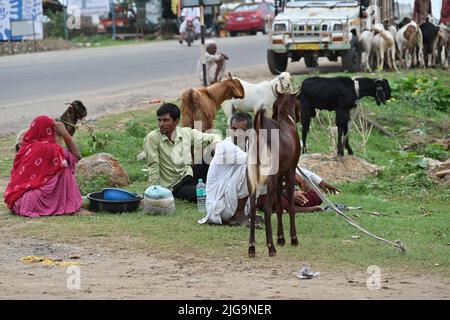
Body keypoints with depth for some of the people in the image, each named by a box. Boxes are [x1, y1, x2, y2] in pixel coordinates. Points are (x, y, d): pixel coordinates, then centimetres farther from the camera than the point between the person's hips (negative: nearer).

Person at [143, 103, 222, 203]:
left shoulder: (187, 133, -1)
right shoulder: (152, 138, -14)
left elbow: (214, 137, 5)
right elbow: (153, 167, -14)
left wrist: (216, 142, -18)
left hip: (188, 174, 5)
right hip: (174, 187, -5)